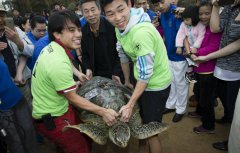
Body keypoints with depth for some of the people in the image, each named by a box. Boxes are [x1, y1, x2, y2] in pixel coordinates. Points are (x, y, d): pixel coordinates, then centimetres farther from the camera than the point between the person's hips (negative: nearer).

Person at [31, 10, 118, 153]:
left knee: (86, 137, 20)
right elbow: (73, 98, -22)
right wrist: (103, 112, -15)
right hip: (53, 120, -8)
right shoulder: (59, 63, -32)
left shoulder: (51, 47, -4)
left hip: (59, 109, 8)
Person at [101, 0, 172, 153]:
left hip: (156, 84, -8)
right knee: (140, 119, 24)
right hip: (141, 80, 8)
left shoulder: (141, 32, -33)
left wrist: (130, 105, -21)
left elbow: (145, 74, -28)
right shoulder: (120, 26, -6)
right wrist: (127, 81, 18)